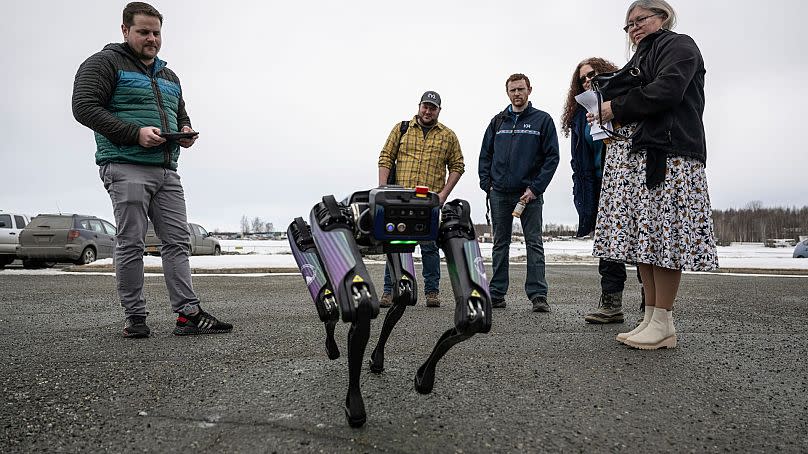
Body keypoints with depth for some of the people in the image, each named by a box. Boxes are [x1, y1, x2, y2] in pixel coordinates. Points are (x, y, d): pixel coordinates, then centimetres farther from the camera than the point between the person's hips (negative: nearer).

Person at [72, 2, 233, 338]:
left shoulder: (169, 76, 25)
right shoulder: (106, 63, 4)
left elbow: (181, 115, 32)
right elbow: (84, 106, -7)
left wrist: (186, 131, 7)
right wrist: (136, 133, -18)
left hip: (167, 170, 6)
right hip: (126, 168, -6)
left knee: (177, 242, -1)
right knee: (131, 244, -4)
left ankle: (188, 314, 0)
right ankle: (135, 317, 6)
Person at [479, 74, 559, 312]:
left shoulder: (542, 120, 2)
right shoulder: (498, 121, 12)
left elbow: (552, 157, -2)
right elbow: (485, 154, 15)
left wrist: (535, 188, -11)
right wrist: (486, 183, 2)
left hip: (529, 193, -3)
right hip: (499, 194, 4)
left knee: (534, 243, -2)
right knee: (500, 244, 8)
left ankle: (538, 295, 0)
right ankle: (497, 293, 15)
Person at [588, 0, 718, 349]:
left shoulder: (679, 46, 6)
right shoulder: (639, 59, 31)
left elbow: (665, 92, -13)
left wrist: (616, 109, -8)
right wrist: (607, 113, 8)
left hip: (666, 155, -8)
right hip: (633, 157, 8)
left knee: (662, 236, -11)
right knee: (643, 240, 3)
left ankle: (663, 325, -7)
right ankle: (650, 318, 6)